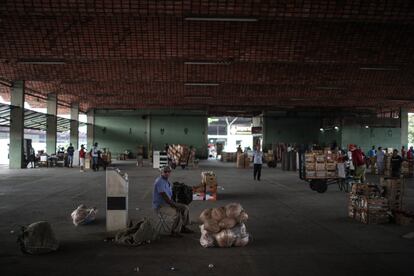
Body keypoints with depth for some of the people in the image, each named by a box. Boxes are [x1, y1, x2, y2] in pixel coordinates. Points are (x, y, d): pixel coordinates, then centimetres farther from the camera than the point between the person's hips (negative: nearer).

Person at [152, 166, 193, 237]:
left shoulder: (166, 181, 10)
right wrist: (176, 205, -18)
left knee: (185, 208, 6)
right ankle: (174, 232, -10)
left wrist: (175, 204, 1)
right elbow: (165, 198, -26)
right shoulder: (160, 182, -22)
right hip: (160, 207, -10)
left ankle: (183, 227, 16)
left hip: (168, 204, 10)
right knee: (177, 213, -29)